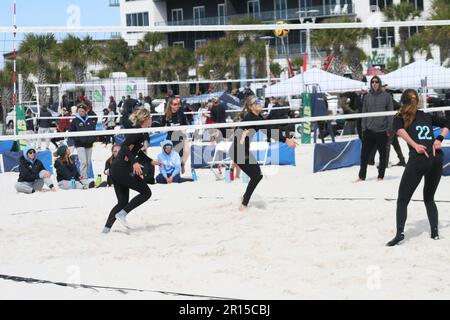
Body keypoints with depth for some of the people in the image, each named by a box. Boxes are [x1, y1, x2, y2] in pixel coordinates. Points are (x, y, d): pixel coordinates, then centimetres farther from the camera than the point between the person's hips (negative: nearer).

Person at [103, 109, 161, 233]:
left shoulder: (142, 133, 18)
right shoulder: (138, 132, -11)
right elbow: (124, 146, -24)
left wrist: (150, 161, 37)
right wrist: (134, 162, -33)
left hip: (115, 170, 10)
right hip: (123, 169, -10)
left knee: (123, 202, 14)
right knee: (146, 192, 1)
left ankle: (106, 228, 5)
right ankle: (122, 214, -6)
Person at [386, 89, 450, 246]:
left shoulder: (400, 118, 12)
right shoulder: (427, 116, 23)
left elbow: (400, 130, -9)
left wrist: (415, 145, -16)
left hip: (419, 158, -4)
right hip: (437, 158, 4)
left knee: (402, 199, 0)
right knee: (429, 198, 22)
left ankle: (400, 232, -16)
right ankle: (435, 231, 13)